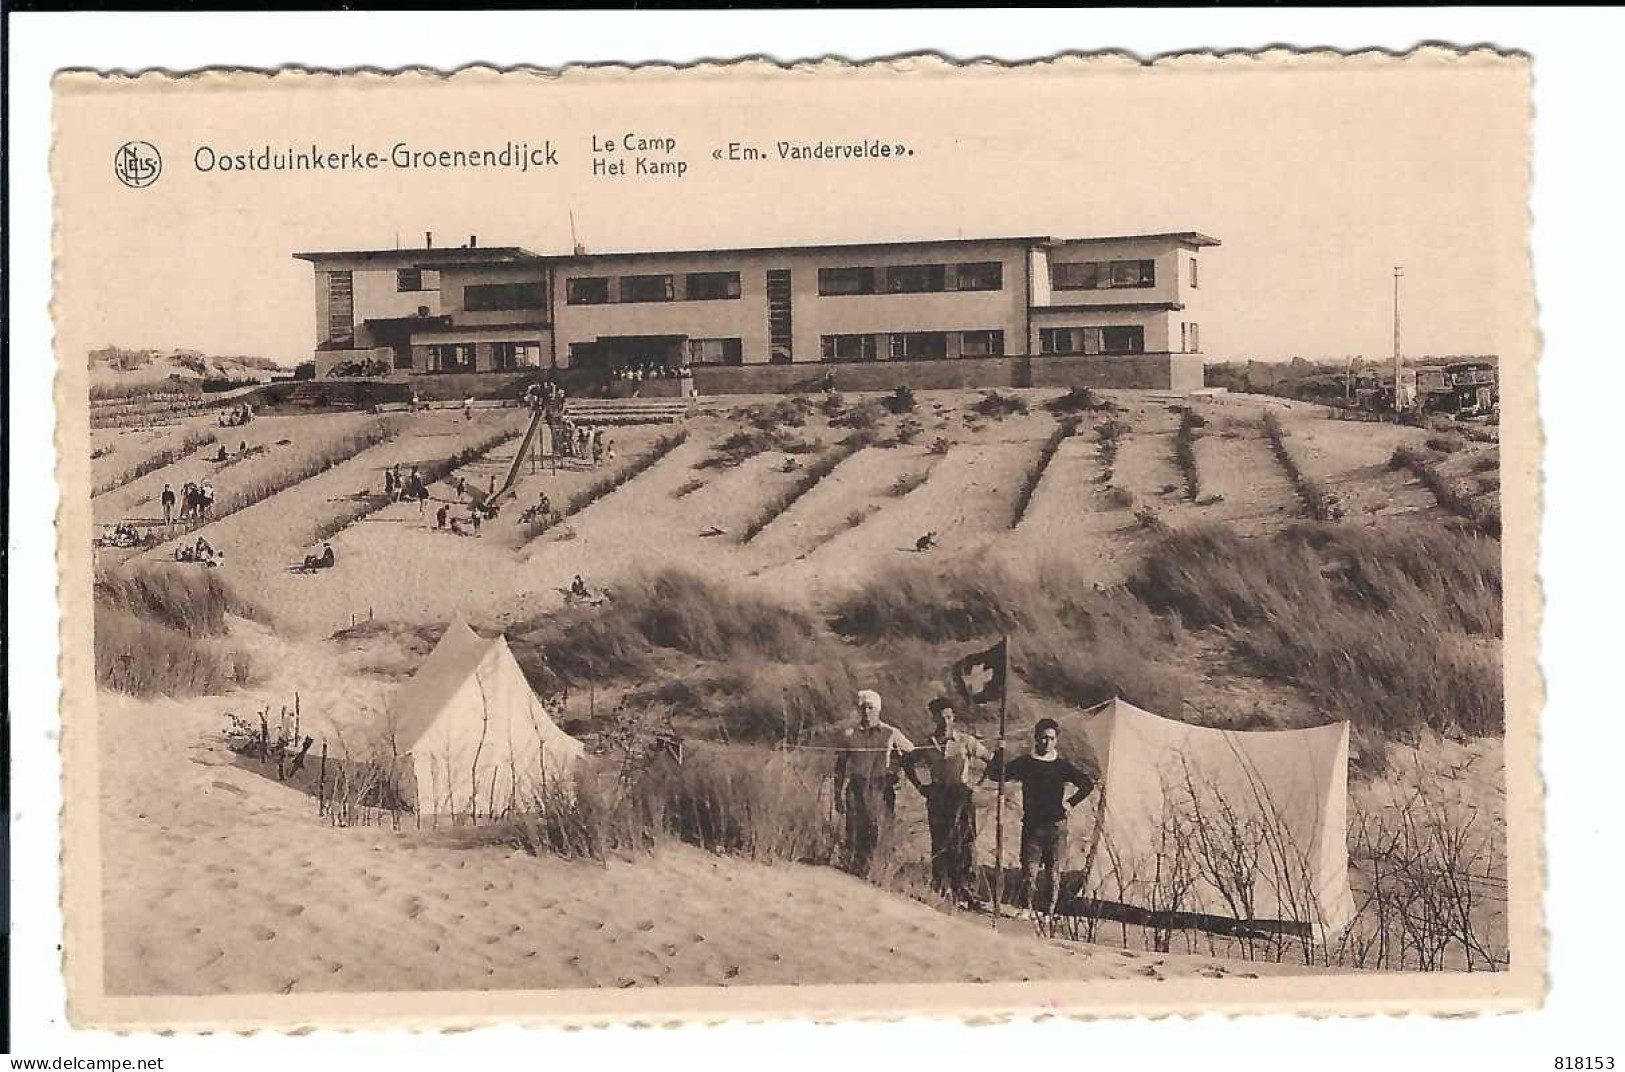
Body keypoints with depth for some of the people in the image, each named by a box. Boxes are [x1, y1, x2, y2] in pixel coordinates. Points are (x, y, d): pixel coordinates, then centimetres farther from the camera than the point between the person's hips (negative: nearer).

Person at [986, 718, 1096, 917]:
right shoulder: (1025, 763, 5)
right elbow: (995, 775, -2)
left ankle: (1049, 913, 8)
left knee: (1054, 875, 2)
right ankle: (1026, 910, -2)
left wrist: (1071, 803, 6)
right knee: (1029, 872, -8)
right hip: (1032, 824, -1)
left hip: (1056, 826, 1)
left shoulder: (1063, 765, 8)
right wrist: (1000, 751, -14)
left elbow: (1088, 783, 13)